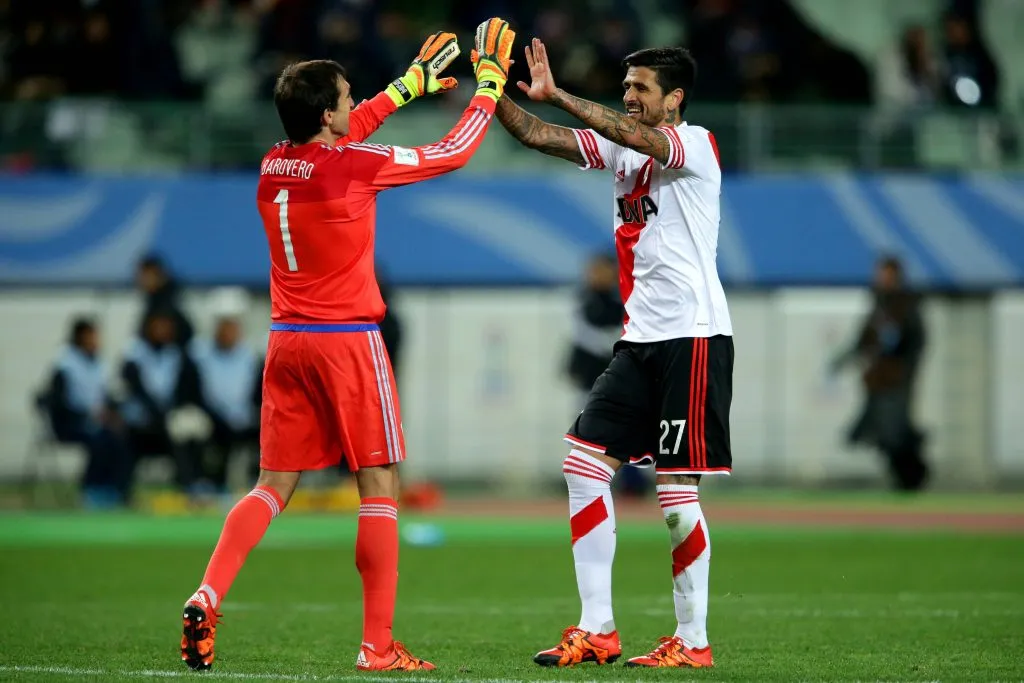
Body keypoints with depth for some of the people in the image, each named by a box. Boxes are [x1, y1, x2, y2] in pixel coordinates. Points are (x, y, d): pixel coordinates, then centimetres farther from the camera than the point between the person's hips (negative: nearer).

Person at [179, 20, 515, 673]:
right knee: (380, 487, 0)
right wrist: (490, 84, 12)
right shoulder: (355, 164, -13)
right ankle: (379, 645, -2)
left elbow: (341, 137, 28)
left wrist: (412, 84, 34)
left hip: (287, 343, 6)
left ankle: (207, 598, -10)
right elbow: (452, 153, -2)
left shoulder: (274, 164, 6)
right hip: (348, 342, -6)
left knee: (273, 487, 10)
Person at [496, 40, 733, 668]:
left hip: (692, 336, -8)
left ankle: (693, 640, 3)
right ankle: (596, 630, 3)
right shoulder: (621, 148, 12)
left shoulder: (697, 144, -9)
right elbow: (536, 136, 7)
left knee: (677, 492, -7)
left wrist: (555, 94, -34)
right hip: (641, 338, 8)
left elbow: (633, 136, -28)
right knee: (584, 465, 0)